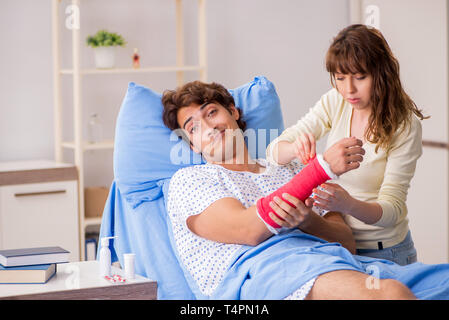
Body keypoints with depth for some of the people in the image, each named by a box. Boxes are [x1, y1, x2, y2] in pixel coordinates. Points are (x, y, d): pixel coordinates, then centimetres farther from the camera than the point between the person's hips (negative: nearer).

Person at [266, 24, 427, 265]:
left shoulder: (405, 125, -14)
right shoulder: (335, 102, -2)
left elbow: (391, 209, -17)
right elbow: (273, 152, -4)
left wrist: (349, 205, -38)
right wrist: (295, 148, -29)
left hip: (383, 252, -3)